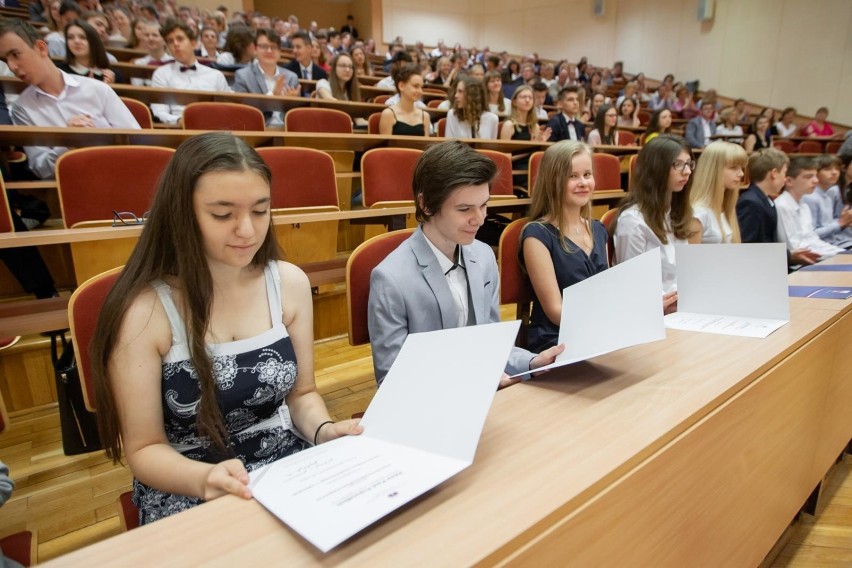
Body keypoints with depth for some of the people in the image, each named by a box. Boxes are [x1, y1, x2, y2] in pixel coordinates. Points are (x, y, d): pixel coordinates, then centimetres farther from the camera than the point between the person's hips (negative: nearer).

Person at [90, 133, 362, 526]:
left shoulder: (290, 283, -5)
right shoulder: (143, 312, -15)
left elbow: (301, 393, 5)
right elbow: (145, 449, -7)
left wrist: (324, 431, -15)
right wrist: (204, 478, -26)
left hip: (286, 469, 3)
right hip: (185, 494, -2)